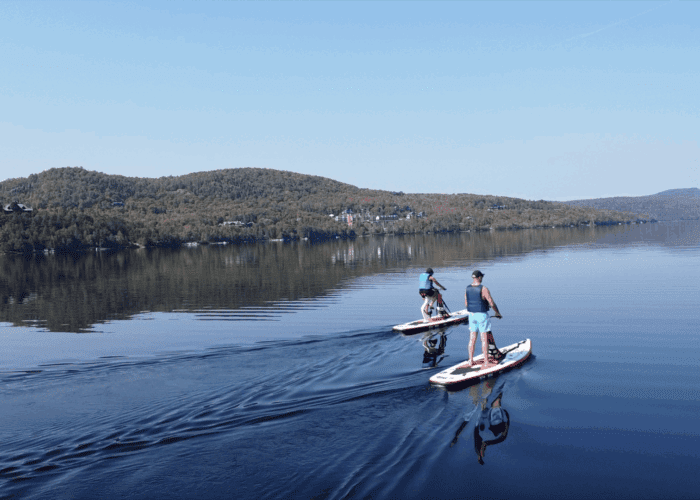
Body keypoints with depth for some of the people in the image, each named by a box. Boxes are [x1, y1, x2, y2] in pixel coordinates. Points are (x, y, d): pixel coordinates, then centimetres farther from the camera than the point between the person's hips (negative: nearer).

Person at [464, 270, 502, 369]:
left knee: (472, 338, 11)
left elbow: (466, 303, 11)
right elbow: (492, 303, -14)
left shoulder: (467, 289, 3)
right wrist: (497, 313, 2)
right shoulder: (483, 289, -15)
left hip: (471, 315, 6)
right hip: (482, 315, -6)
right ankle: (486, 362, 5)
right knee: (484, 338, 1)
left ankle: (471, 360, 17)